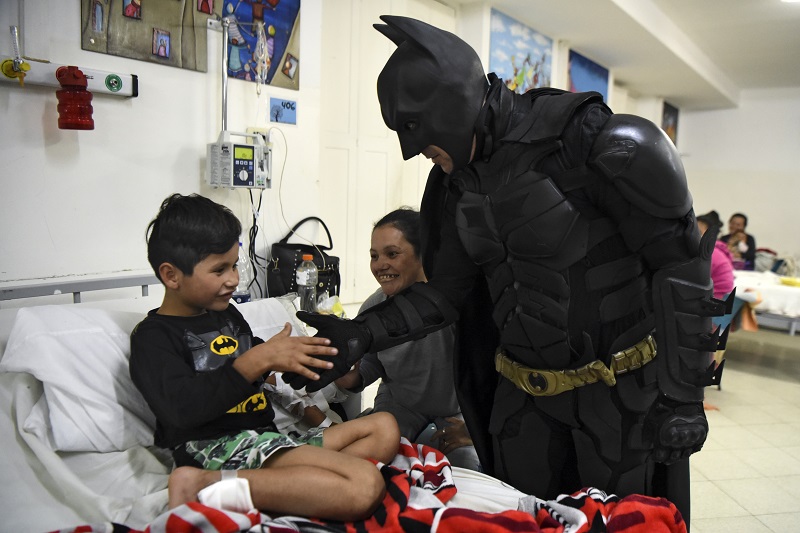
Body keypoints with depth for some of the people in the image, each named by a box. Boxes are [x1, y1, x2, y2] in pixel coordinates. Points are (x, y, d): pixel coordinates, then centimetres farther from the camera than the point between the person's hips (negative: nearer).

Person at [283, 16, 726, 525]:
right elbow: (446, 291, 2)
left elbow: (680, 266, -15)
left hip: (620, 389, -5)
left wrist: (685, 394, -14)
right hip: (524, 389, 5)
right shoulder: (458, 181, 0)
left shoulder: (594, 142, -20)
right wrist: (362, 334, -11)